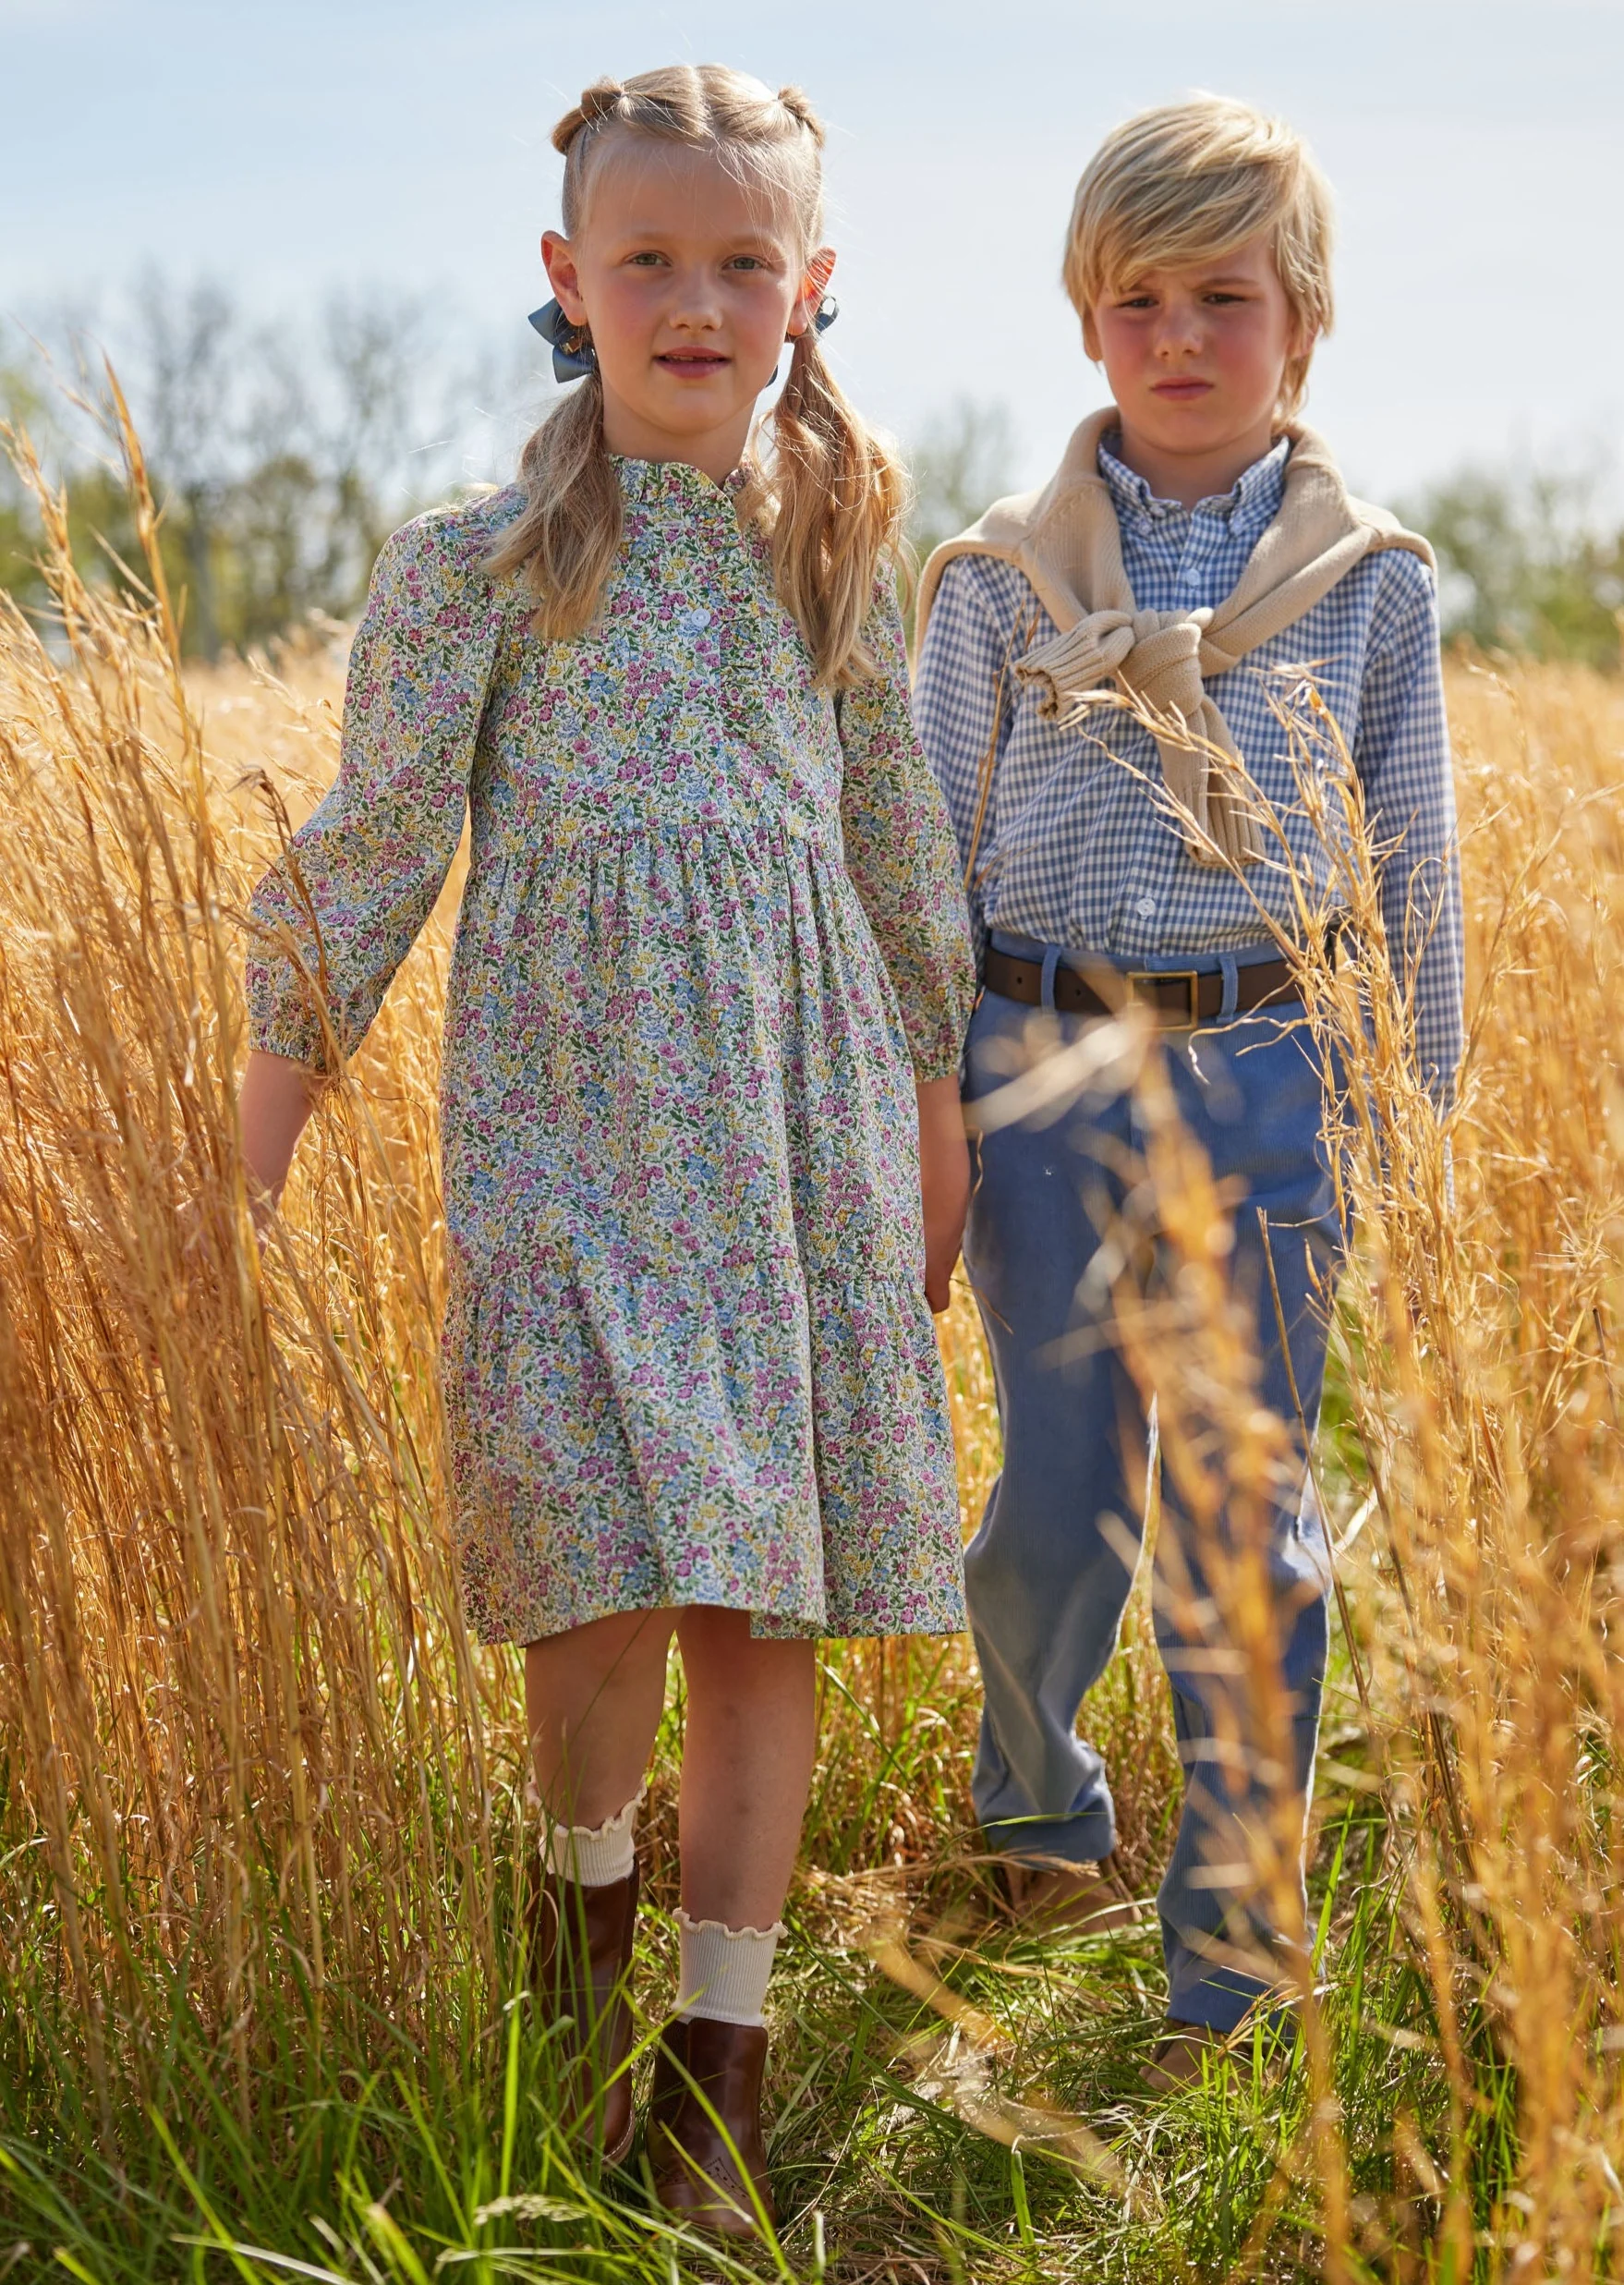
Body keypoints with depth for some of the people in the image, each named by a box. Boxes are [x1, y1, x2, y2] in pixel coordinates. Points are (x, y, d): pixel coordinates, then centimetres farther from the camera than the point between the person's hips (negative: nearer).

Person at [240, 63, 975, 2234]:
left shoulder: (841, 549, 9)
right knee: (612, 1553, -14)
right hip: (570, 1101, -3)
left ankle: (715, 2070, 11)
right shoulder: (478, 562, 0)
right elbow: (375, 844, 1)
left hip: (799, 1110, 3)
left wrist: (935, 1104, 17)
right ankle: (586, 1895, 19)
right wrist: (266, 1121, -1)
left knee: (768, 1575, 1)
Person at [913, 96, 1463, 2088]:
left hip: (1263, 1082, 0)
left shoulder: (1369, 584, 4)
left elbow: (1410, 880, 8)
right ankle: (1036, 1798, 37)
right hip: (1044, 1072, 1)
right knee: (1061, 1505, 5)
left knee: (1242, 1532, 2)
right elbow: (931, 861, 9)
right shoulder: (998, 579, 5)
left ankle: (1231, 1969, 14)